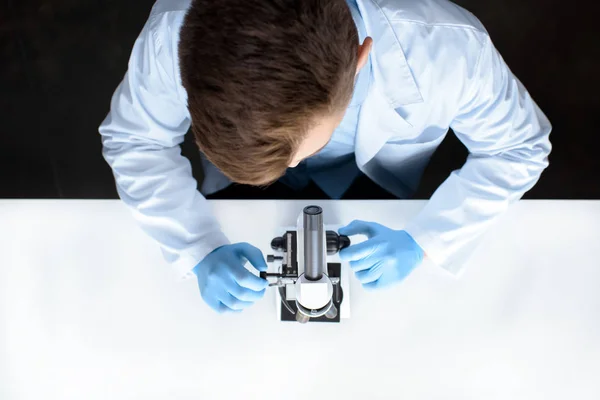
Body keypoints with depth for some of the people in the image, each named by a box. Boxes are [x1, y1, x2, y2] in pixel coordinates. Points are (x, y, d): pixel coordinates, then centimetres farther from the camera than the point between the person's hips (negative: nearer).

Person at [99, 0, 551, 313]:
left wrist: (421, 241, -30)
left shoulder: (449, 47, -40)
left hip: (373, 179, 0)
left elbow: (518, 148, -19)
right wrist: (201, 250, -30)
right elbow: (133, 142, -18)